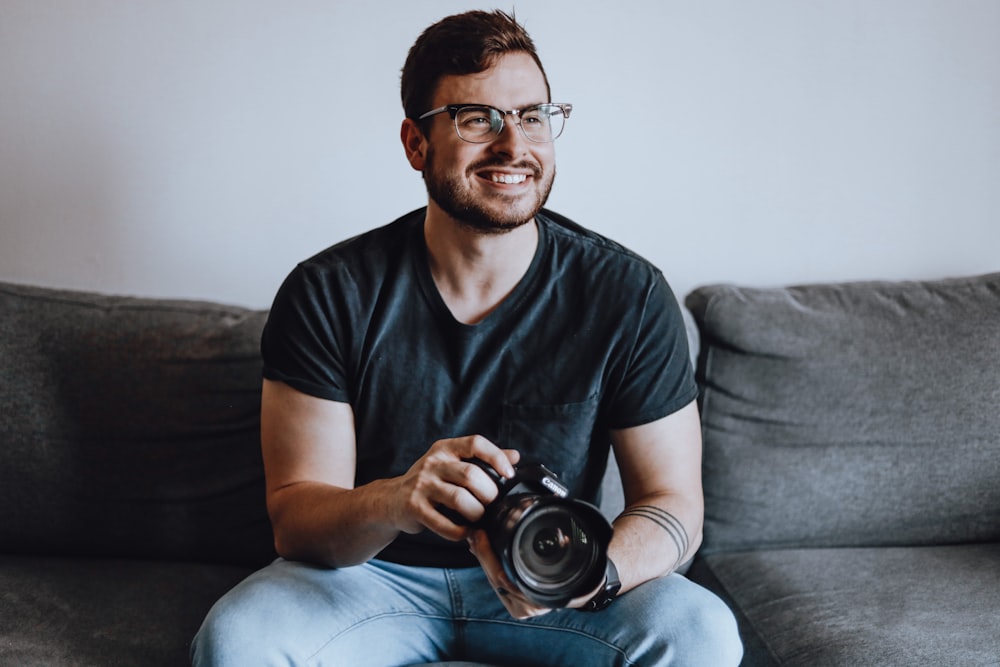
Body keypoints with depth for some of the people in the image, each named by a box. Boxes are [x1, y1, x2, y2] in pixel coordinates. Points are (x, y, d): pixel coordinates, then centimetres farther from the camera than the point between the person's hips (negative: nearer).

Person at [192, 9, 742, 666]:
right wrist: (392, 503, -39)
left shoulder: (630, 295, -12)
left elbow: (673, 501, -10)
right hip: (373, 576, 0)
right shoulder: (328, 294, -14)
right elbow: (294, 516, -15)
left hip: (545, 585, 1)